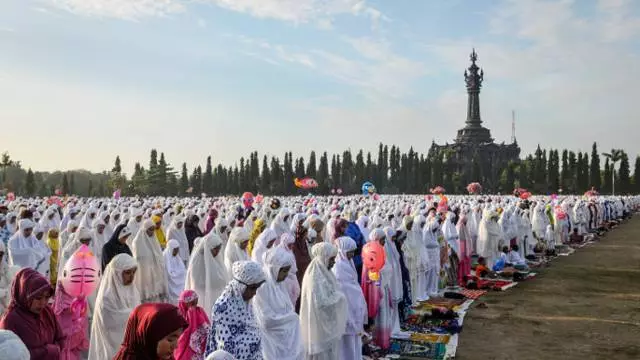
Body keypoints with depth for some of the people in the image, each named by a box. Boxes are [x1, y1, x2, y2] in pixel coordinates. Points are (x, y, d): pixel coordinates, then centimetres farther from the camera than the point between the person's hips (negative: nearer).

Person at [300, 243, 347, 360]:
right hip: (320, 325, -9)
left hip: (328, 323, 9)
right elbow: (321, 302, -27)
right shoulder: (316, 277, -23)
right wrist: (339, 297, -16)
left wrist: (337, 296, 2)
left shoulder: (323, 272, 6)